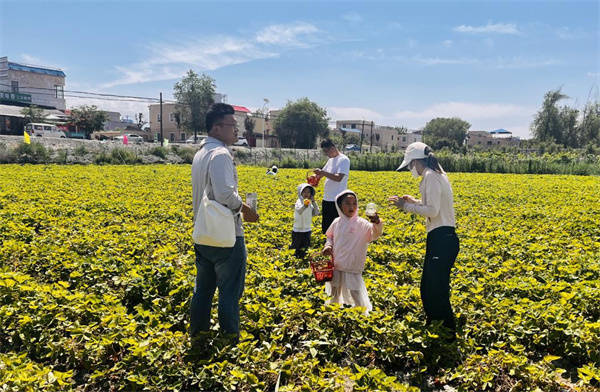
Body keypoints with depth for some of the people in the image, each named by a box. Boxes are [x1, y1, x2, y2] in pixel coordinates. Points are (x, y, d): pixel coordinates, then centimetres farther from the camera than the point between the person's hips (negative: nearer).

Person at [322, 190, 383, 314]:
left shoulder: (361, 224, -15)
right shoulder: (336, 222, -1)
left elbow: (375, 233, -31)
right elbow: (330, 236, 14)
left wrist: (377, 223, -52)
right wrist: (328, 246, -5)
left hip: (353, 267, -5)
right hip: (336, 265, 5)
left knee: (356, 294, 0)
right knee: (334, 292, 23)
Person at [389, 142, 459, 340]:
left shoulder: (431, 176, -15)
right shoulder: (437, 174, 16)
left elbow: (433, 211, -21)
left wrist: (406, 206, -11)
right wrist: (414, 201, 18)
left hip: (441, 239, -11)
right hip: (441, 237, 11)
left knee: (437, 290, -2)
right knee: (428, 287, 19)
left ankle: (448, 333, 10)